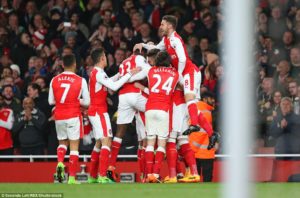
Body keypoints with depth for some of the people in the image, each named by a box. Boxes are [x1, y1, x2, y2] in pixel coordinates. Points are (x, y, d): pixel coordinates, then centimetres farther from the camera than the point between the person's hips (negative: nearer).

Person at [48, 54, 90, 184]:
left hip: (59, 116, 3)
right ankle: (71, 178, -4)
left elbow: (51, 101, 7)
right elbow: (87, 102, -3)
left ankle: (60, 163, -7)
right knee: (74, 146, 1)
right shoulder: (80, 81, -6)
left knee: (62, 142, 22)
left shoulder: (54, 80, 1)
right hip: (73, 117, -3)